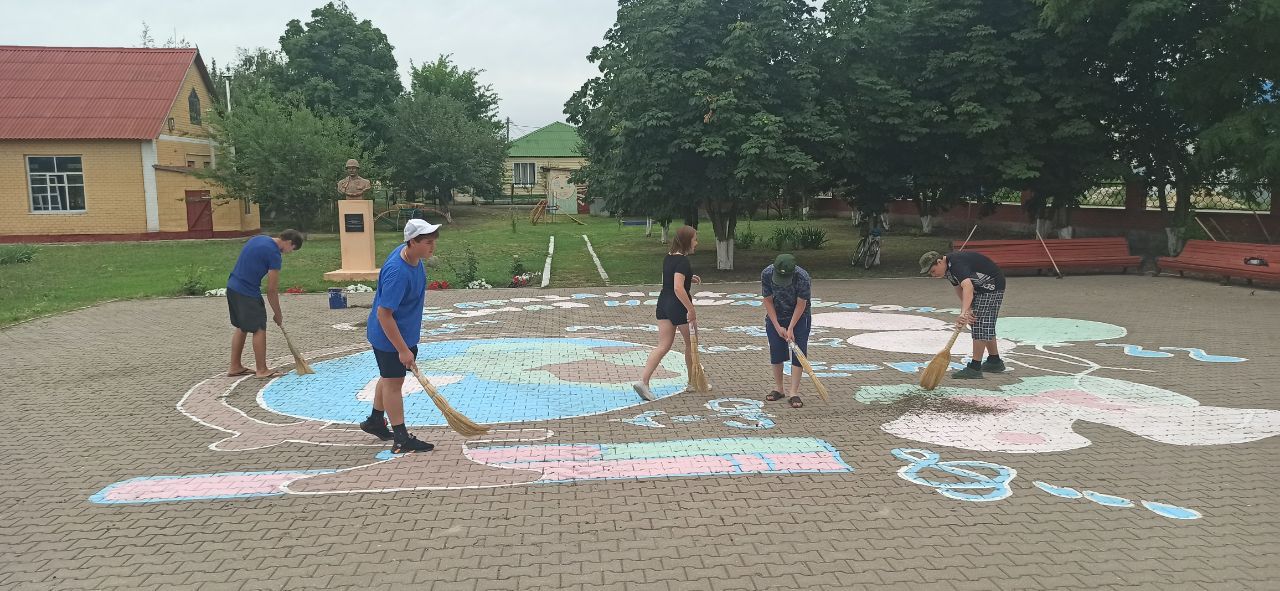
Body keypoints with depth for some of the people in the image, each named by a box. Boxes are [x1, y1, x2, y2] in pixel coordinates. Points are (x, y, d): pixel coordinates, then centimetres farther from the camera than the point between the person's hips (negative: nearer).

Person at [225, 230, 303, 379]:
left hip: (232, 287, 9)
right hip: (248, 292, -9)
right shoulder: (274, 254, -14)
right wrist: (278, 314, -1)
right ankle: (261, 370, 3)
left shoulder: (258, 238, 11)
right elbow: (272, 290, -11)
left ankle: (235, 366, 23)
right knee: (259, 329, -1)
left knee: (241, 327, 17)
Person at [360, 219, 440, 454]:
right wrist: (403, 350, -29)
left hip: (405, 332, 9)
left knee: (389, 378, 23)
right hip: (389, 337, -9)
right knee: (394, 382, 0)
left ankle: (375, 421, 41)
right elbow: (383, 314, -31)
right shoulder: (397, 273, -34)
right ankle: (401, 439, 8)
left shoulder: (411, 254, -5)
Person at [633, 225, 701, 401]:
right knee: (691, 344, 13)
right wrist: (691, 310, -25)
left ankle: (643, 381, -6)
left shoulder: (668, 257, 9)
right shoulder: (683, 261, -18)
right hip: (678, 307, -8)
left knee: (663, 346, 6)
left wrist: (689, 279, 14)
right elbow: (678, 288, -27)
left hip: (663, 304, 8)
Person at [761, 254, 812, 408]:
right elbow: (768, 301, -13)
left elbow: (801, 304, -19)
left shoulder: (803, 277, -30)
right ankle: (778, 389, 19)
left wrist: (790, 328, -19)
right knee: (776, 352, 4)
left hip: (798, 317, -2)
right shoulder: (766, 274, -23)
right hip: (775, 317, 2)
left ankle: (794, 393, -4)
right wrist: (778, 327, -14)